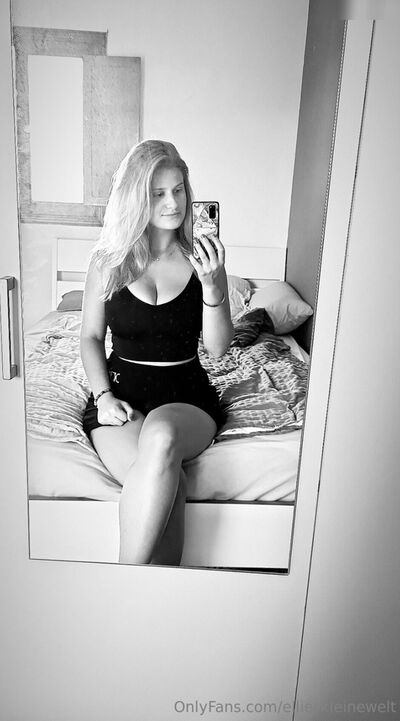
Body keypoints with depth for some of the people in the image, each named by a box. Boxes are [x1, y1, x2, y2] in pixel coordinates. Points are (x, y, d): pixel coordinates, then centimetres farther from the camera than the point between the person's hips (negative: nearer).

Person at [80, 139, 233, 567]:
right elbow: (91, 336, 11)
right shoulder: (108, 260, 4)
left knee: (161, 435, -38)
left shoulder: (202, 259, 3)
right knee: (167, 485, -32)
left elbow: (217, 347, -2)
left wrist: (212, 286, -18)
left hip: (187, 397, 0)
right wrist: (103, 395, -4)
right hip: (121, 392, 0)